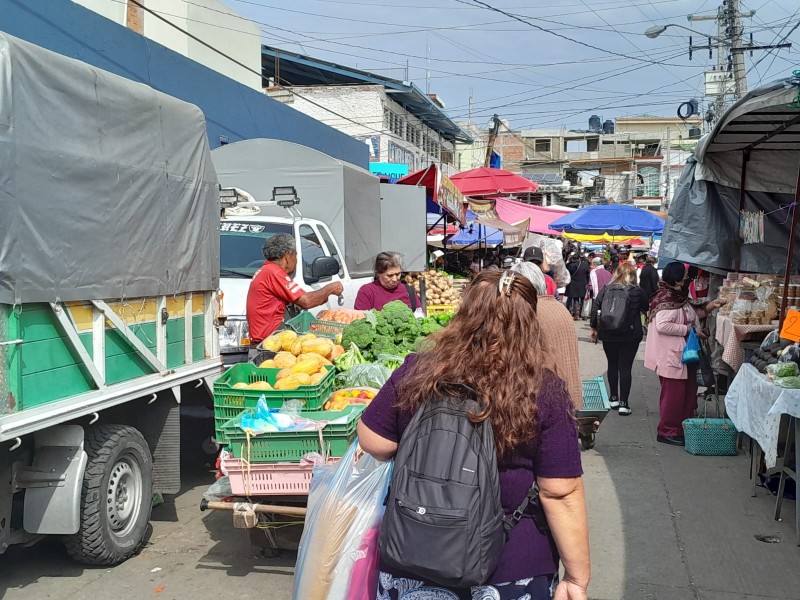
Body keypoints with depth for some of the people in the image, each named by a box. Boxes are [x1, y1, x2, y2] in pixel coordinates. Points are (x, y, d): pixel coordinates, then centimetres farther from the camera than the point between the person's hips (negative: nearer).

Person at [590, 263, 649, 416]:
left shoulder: (605, 289, 0)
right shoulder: (637, 291, -6)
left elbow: (596, 309, 2)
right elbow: (647, 308, 8)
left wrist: (594, 328, 12)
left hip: (608, 334, 3)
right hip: (629, 335, -2)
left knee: (612, 365, 15)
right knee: (625, 367, 0)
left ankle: (614, 398, 23)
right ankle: (623, 403, -1)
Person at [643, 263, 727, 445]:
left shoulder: (678, 297, 12)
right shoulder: (667, 299, -20)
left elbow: (692, 314, 26)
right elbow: (662, 325, -29)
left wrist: (710, 306, 12)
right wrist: (690, 330, -23)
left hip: (682, 354, 11)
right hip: (671, 355, -11)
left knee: (687, 392, 15)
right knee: (674, 394, -3)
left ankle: (683, 429, 25)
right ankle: (667, 432, 7)